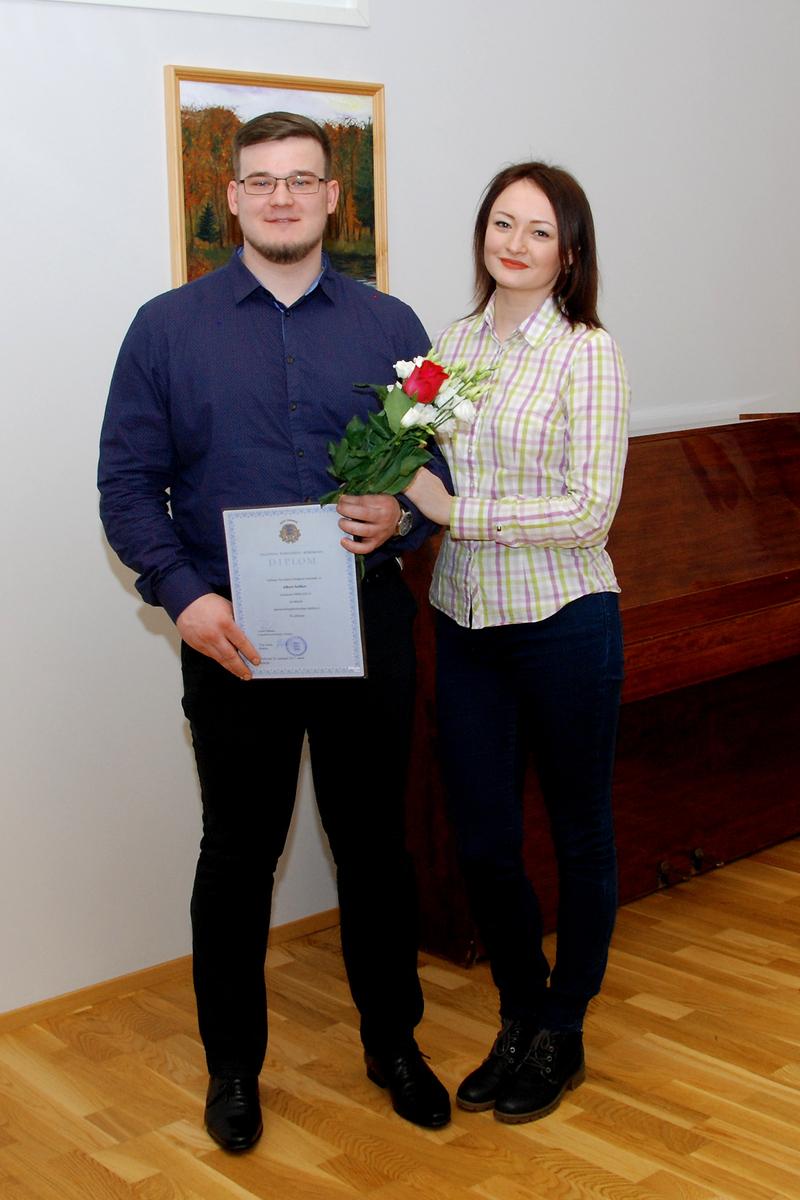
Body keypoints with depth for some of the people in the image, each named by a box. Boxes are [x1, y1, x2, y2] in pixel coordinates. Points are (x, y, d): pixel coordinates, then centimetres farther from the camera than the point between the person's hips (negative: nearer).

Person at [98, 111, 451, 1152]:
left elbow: (438, 467, 8)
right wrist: (182, 593, -15)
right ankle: (233, 1065, 29)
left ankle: (393, 1042, 32)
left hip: (367, 631, 1)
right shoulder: (168, 327, 2)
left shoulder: (390, 327, 6)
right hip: (232, 638, -1)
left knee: (375, 846, 12)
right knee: (237, 855, 10)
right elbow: (128, 483, -1)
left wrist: (400, 517, -15)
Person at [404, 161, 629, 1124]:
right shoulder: (453, 341, 8)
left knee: (577, 832, 11)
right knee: (481, 842, 10)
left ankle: (561, 1034, 30)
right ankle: (520, 1019, 32)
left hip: (563, 620, -5)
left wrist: (457, 511, -18)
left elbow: (590, 510, -16)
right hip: (464, 621, 5)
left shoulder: (587, 352, -9)